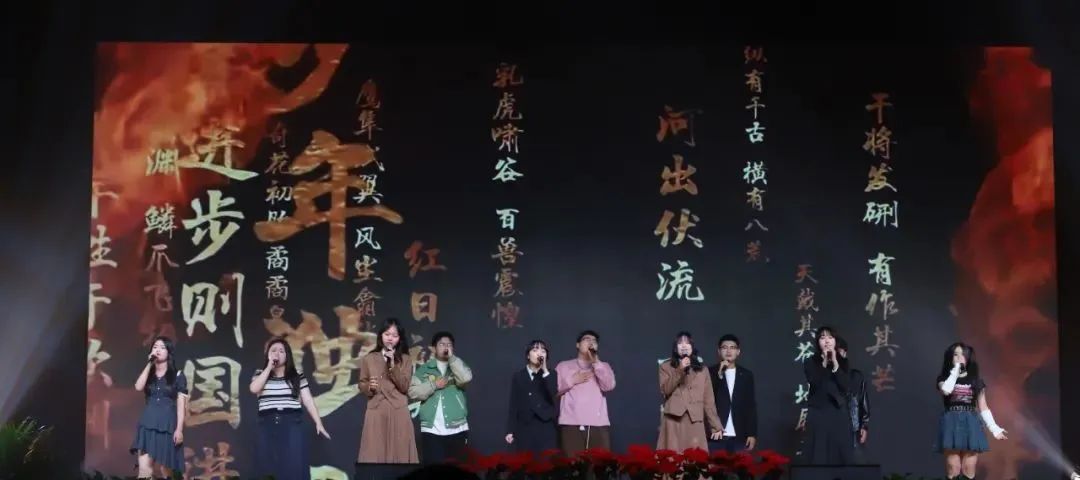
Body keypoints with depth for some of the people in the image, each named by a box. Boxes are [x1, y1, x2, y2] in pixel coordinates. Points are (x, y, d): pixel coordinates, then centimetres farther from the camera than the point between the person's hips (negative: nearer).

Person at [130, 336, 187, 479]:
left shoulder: (177, 375, 3)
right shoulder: (148, 374, 13)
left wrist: (179, 429, -9)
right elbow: (138, 387, -9)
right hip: (148, 424, 2)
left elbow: (181, 404, 0)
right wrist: (149, 364, -6)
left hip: (168, 425, -2)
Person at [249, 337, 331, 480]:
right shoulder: (260, 374, 12)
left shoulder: (297, 376, 9)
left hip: (292, 424, -1)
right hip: (267, 426, 1)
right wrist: (269, 367, -5)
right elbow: (254, 389, -9)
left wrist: (318, 423, -4)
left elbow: (308, 400, 5)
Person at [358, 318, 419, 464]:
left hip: (398, 413, 0)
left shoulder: (405, 360, 7)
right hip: (376, 412, 0)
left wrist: (393, 365, -12)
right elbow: (361, 385, 10)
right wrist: (369, 386, -12)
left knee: (398, 453, -2)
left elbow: (404, 387, -3)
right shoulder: (368, 359, 6)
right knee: (374, 454, -4)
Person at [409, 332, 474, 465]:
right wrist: (433, 385, -9)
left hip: (457, 430, 1)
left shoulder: (458, 367, 13)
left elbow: (466, 378, -10)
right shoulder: (423, 370, 10)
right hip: (432, 430, -1)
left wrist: (451, 357, -7)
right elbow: (413, 392, 0)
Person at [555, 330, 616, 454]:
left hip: (599, 426, 1)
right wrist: (572, 380, 0)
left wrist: (596, 362, -4)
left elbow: (609, 386, 2)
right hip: (571, 425, -1)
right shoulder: (563, 366, 18)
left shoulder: (603, 367, 21)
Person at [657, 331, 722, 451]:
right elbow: (665, 390, -6)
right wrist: (680, 370, -13)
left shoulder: (702, 370, 16)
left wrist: (716, 426, 7)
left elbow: (708, 400, 13)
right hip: (673, 420, -1)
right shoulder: (666, 367, 11)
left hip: (695, 421, 2)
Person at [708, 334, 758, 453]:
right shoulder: (710, 372, 5)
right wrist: (719, 375, -13)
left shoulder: (746, 375, 11)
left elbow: (751, 406, 10)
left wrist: (752, 434, 3)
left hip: (739, 437, 2)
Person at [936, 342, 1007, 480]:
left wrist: (995, 428, 1)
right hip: (951, 424, -2)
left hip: (971, 424, 2)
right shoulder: (944, 379, 7)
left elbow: (983, 408, 11)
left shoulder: (976, 381, 12)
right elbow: (946, 390, -18)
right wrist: (955, 370, -8)